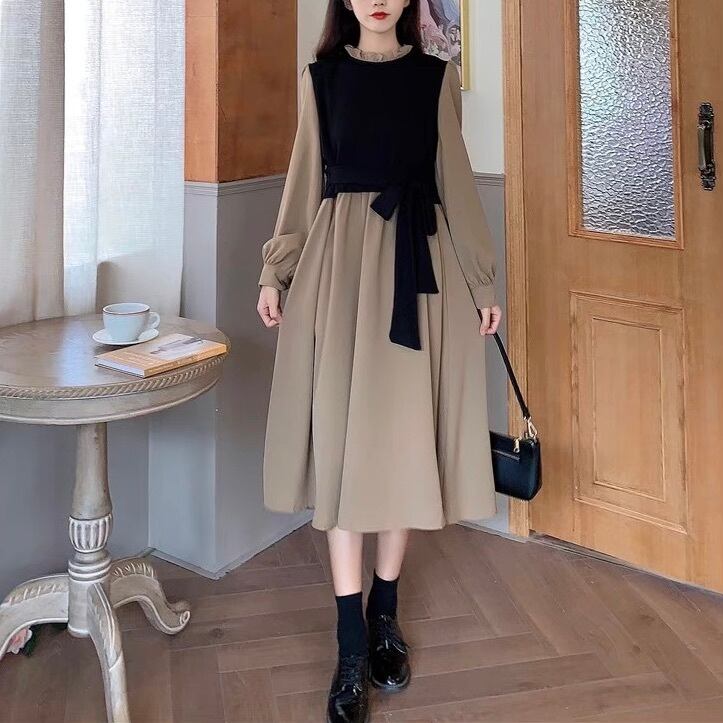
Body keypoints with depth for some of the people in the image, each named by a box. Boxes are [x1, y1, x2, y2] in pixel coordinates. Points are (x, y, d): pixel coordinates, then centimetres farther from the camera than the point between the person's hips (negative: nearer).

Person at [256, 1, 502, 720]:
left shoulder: (436, 76, 9)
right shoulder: (321, 75, 9)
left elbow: (455, 180, 9)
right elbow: (305, 178, 10)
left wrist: (481, 280, 7)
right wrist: (275, 270, 4)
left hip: (418, 259, 1)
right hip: (340, 256, 0)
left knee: (405, 433, 3)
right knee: (341, 434, -3)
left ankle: (384, 612, 20)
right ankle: (351, 642, 3)